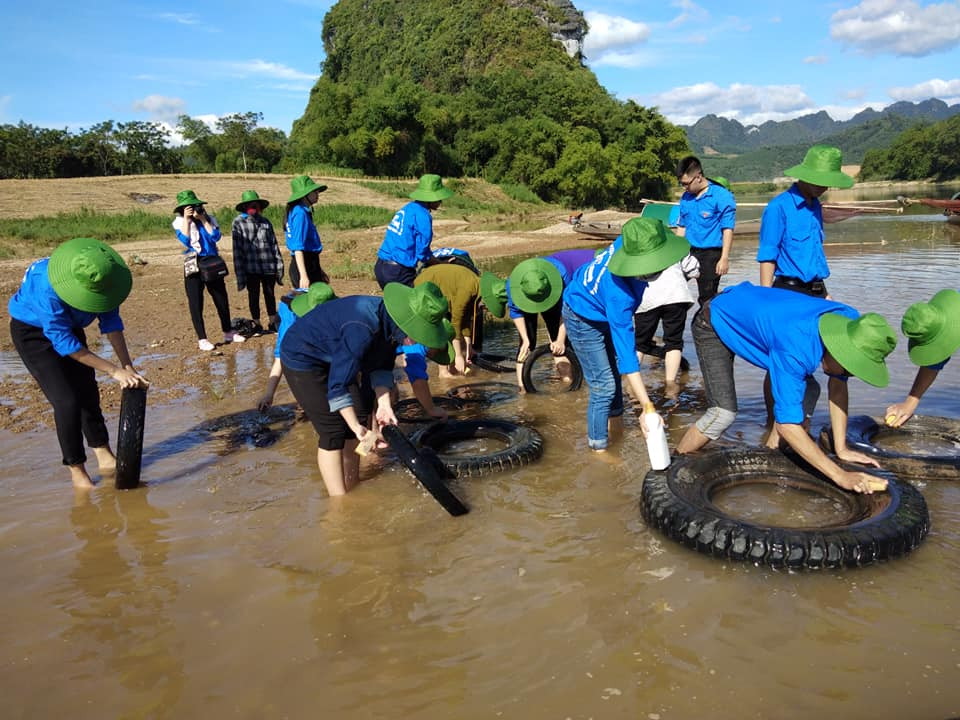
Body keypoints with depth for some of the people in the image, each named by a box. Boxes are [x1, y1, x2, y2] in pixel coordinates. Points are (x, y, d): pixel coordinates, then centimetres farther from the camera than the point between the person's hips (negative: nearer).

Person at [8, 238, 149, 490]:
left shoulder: (101, 280, -24)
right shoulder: (48, 290, -40)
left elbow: (111, 322, -14)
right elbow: (64, 343, -35)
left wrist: (129, 368, -21)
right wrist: (115, 371, -34)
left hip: (68, 325, 6)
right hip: (32, 331, -6)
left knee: (88, 394, 9)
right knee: (66, 401, -13)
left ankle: (105, 457, 22)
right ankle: (76, 469, 3)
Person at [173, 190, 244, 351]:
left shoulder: (209, 218, 7)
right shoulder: (179, 222, 1)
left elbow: (215, 237, -8)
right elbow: (185, 240, -15)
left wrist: (203, 220, -11)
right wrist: (187, 220, -14)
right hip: (194, 265, -3)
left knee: (222, 299, 9)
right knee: (196, 303, -3)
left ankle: (228, 332, 23)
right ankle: (202, 339, 3)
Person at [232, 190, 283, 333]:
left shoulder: (266, 223, 8)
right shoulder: (238, 223, -1)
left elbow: (274, 244, 11)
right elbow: (237, 249, -4)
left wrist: (279, 265, 5)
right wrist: (239, 273, -8)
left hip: (268, 266, 2)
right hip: (250, 268, -2)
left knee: (270, 294, 13)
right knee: (253, 296, 9)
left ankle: (273, 322, 27)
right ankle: (256, 324, 20)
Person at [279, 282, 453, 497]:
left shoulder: (390, 325, -12)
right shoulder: (361, 330, -38)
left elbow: (380, 367, -2)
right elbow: (338, 384, -36)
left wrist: (384, 404, -15)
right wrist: (358, 429, -36)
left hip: (333, 357, 9)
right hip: (302, 359, -9)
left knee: (357, 416, 8)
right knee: (333, 430, -12)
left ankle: (352, 487, 22)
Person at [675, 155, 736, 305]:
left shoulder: (721, 196, -11)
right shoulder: (686, 197, 8)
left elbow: (728, 230, -12)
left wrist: (724, 258, -17)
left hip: (711, 254, -6)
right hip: (688, 252, 6)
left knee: (707, 298, 2)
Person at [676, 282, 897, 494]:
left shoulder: (848, 322, -19)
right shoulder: (795, 350, -42)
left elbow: (837, 385, -7)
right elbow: (787, 424, -40)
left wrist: (842, 449, -9)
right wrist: (839, 475, -38)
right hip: (715, 322, -8)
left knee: (806, 391, -2)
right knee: (723, 413, -20)